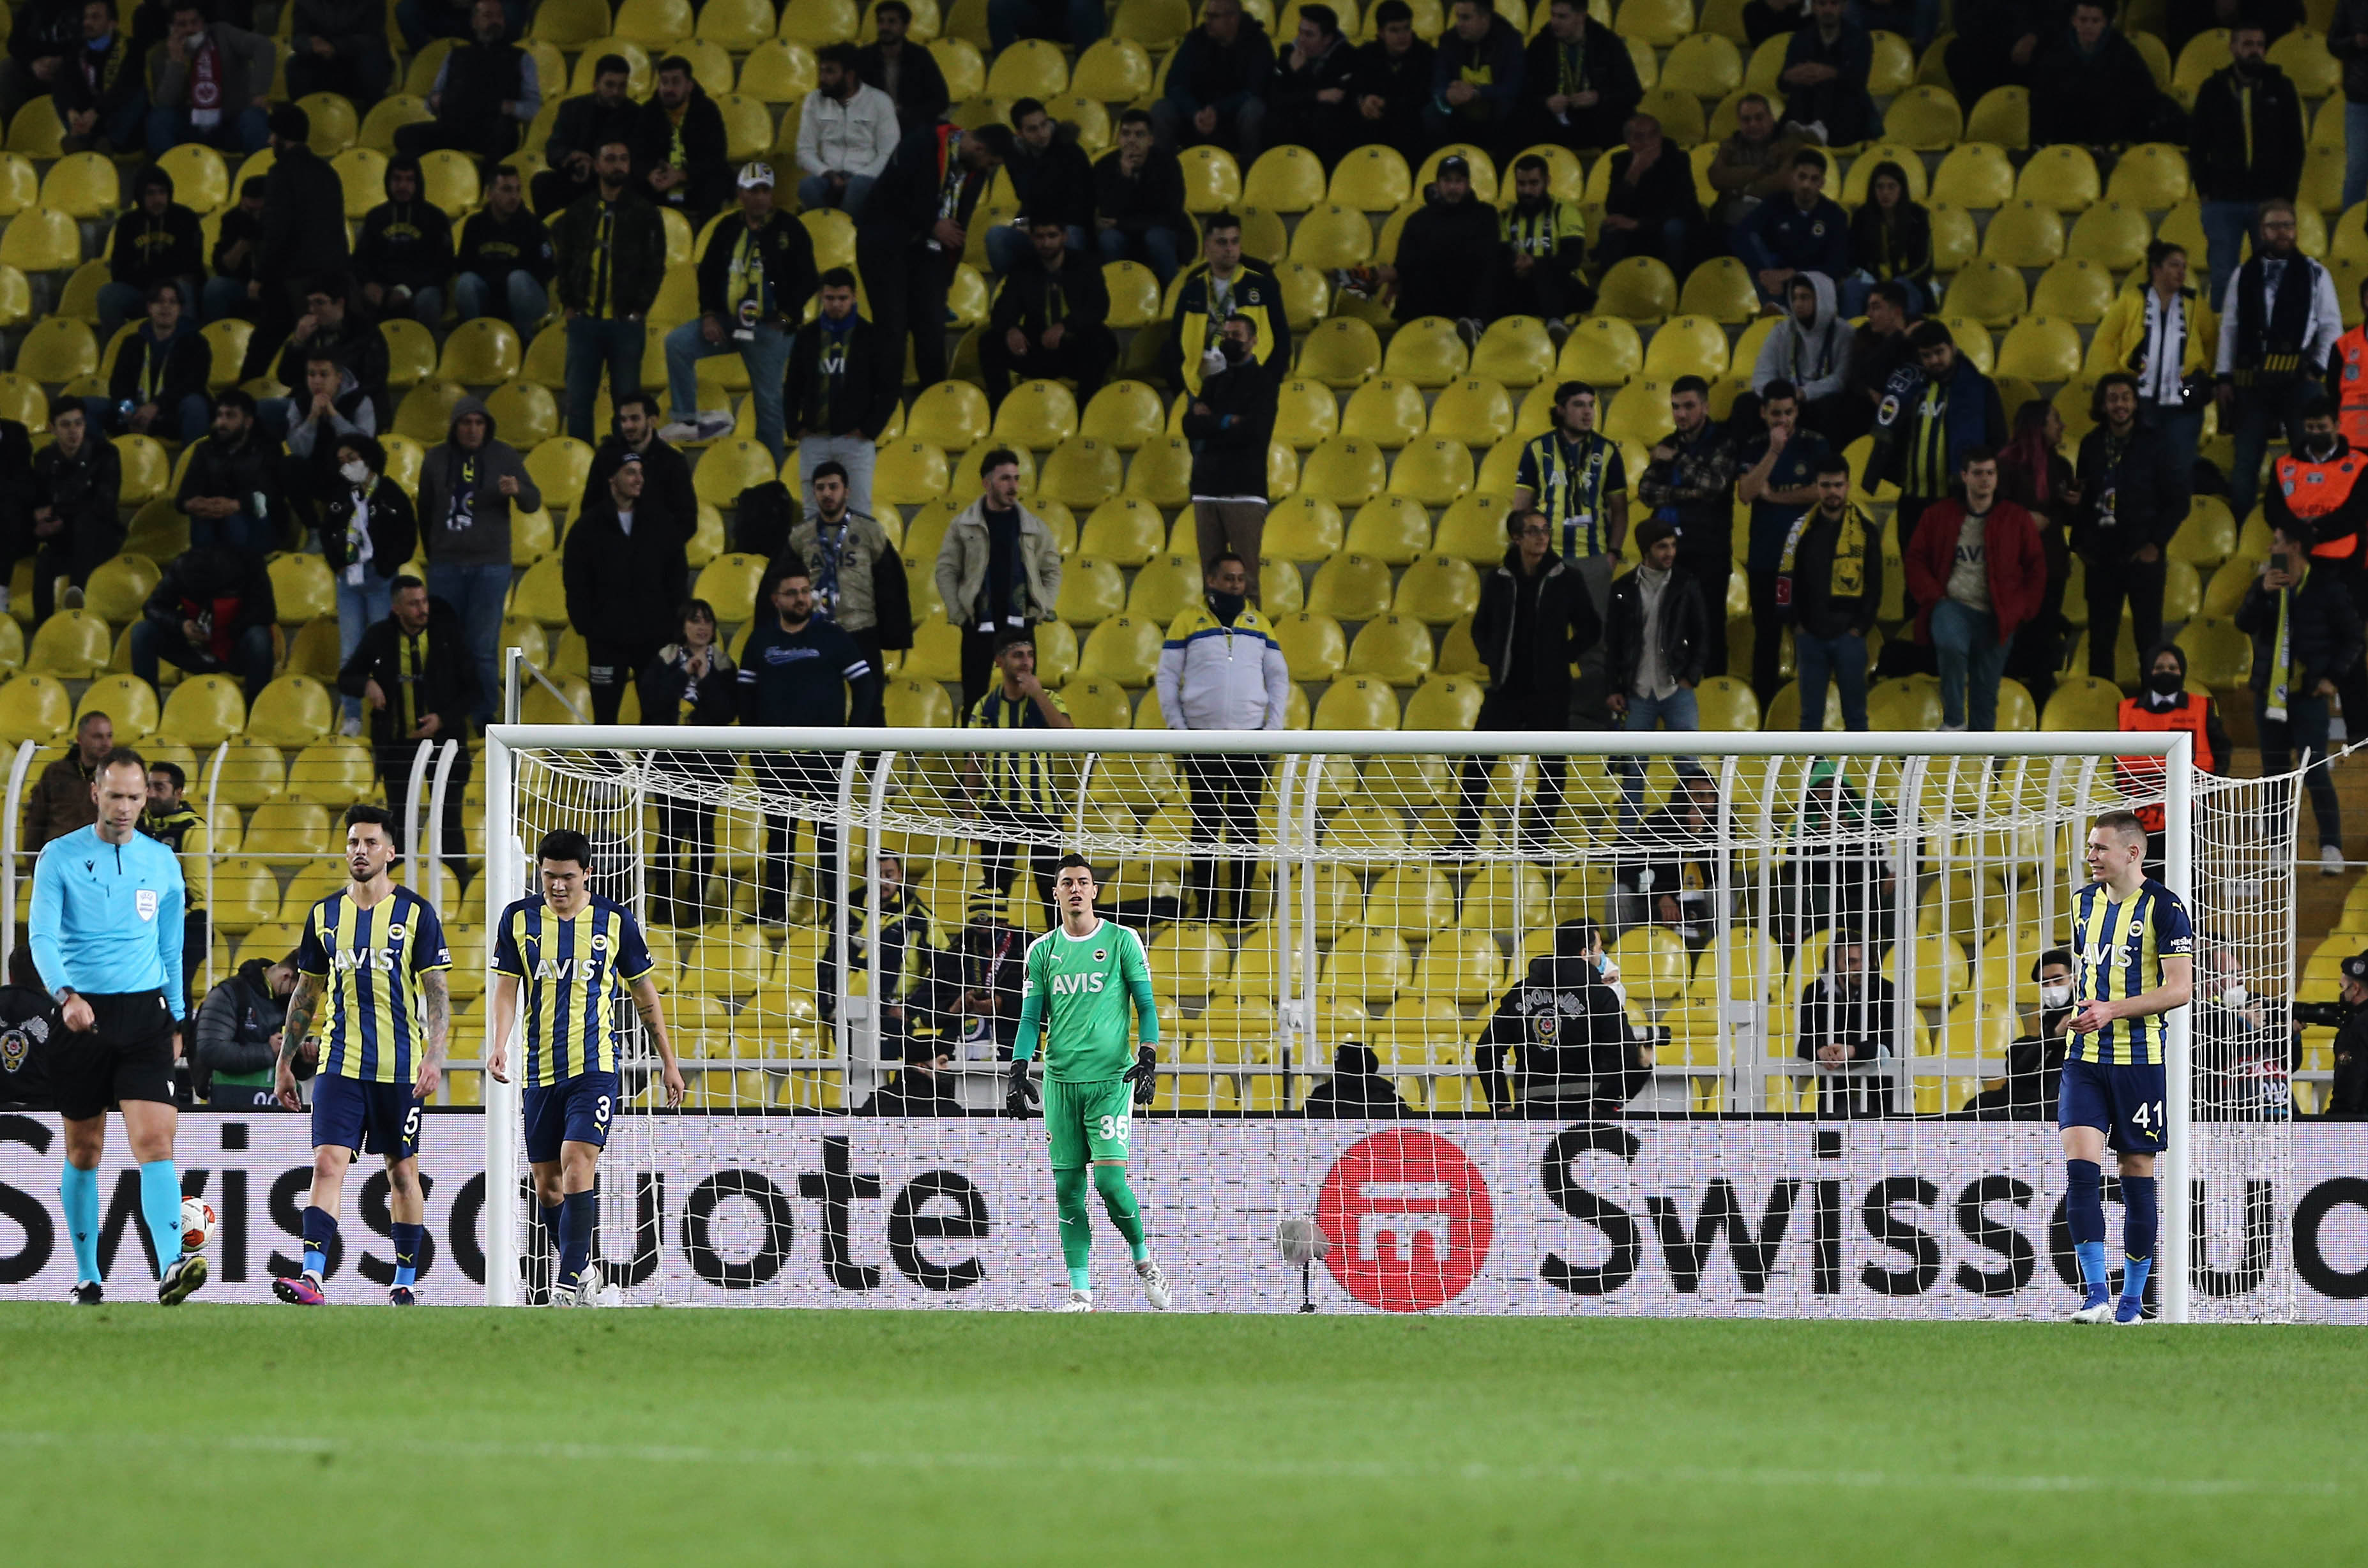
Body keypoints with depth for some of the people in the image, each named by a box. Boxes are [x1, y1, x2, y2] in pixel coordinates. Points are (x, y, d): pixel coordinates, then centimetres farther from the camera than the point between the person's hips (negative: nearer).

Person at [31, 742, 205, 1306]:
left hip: (143, 1014, 1)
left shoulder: (162, 863, 9)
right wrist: (66, 996, -26)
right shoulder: (60, 857, -1)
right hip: (80, 1015, -1)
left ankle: (172, 1267, -27)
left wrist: (177, 1019, 15)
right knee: (84, 1150, 6)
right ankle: (87, 1277, 16)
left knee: (154, 1138, -15)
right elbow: (42, 937, -10)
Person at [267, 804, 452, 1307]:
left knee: (402, 1172, 6)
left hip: (400, 1068, -2)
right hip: (339, 1064, 2)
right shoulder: (325, 915, 9)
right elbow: (306, 993, 16)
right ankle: (312, 1278, -20)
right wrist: (284, 1063, 16)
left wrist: (434, 1056, -15)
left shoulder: (415, 914, -1)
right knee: (328, 1164, -12)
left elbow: (437, 992, -3)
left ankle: (405, 1282, 17)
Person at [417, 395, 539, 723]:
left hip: (490, 564, -2)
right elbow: (425, 510, 14)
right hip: (446, 566, 2)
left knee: (484, 647, -3)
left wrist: (517, 490, -20)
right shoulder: (436, 460, 6)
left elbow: (534, 503, 2)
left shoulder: (504, 457, 2)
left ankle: (485, 717, 3)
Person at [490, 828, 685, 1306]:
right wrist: (500, 1046, -17)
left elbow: (645, 993, 10)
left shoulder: (615, 920, 0)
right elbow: (507, 988, 1)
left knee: (577, 1165, -18)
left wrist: (668, 1060, 13)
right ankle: (582, 1269, 27)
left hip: (596, 1068, -3)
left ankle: (570, 1282, -18)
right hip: (540, 1070, 3)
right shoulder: (519, 918, 3)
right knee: (547, 1185, 8)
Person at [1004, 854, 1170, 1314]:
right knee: (1067, 1187, 0)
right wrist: (1018, 1071, 0)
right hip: (1060, 1081, 3)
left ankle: (1144, 1261, 10)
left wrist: (1147, 1060, -10)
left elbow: (1146, 1006, 3)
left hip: (1111, 1077, -3)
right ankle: (1081, 1294, 3)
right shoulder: (1042, 951, 11)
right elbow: (1032, 1018, 12)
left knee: (1110, 1178, -15)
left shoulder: (1122, 941, 2)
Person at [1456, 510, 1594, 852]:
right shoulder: (1500, 580, 5)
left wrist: (1563, 657, -3)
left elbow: (1591, 630, 6)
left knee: (1551, 769, 1)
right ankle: (1465, 840, 4)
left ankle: (1536, 840, 12)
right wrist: (1492, 658, 2)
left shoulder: (1567, 579, 0)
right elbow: (1481, 627, 17)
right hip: (1506, 689, 1)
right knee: (1477, 763, -4)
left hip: (1550, 692, -1)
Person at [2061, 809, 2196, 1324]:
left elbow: (2179, 989, -12)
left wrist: (2112, 1010, -20)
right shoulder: (2085, 902, 12)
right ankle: (2096, 1294, -12)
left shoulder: (2163, 908, -7)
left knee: (2138, 1175, 2)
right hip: (2086, 1058, 5)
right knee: (2079, 1166, -12)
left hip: (2141, 1059, -5)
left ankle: (2132, 1301, 12)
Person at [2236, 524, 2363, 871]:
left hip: (2309, 696, -5)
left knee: (2315, 771, -12)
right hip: (2269, 694, 5)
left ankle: (2331, 847, -11)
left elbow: (2352, 640, 2)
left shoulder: (2327, 588, -3)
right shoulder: (2265, 584, 9)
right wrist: (2262, 592, -19)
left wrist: (2334, 677, -8)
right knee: (2275, 772, 7)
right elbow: (2244, 624, -5)